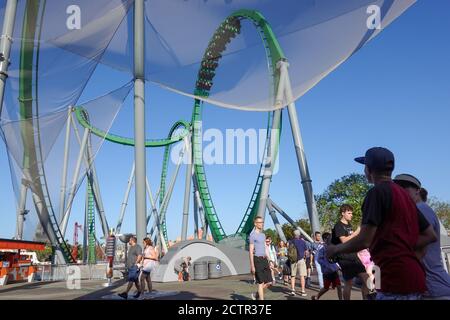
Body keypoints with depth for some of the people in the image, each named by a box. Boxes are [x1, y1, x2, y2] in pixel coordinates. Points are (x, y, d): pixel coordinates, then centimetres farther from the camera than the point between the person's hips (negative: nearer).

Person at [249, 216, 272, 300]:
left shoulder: (263, 235, 17)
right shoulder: (252, 235, -7)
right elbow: (251, 251, -11)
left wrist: (269, 262, 15)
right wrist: (252, 266, -14)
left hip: (264, 260, 7)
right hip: (257, 260, -7)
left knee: (269, 282, 5)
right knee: (261, 282, -4)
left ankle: (256, 294, 24)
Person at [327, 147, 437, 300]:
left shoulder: (377, 192, -10)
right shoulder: (405, 195, 16)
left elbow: (364, 241, -16)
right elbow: (430, 235, 18)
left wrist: (335, 249, -1)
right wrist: (404, 250, 11)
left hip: (397, 278, -9)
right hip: (414, 276, 9)